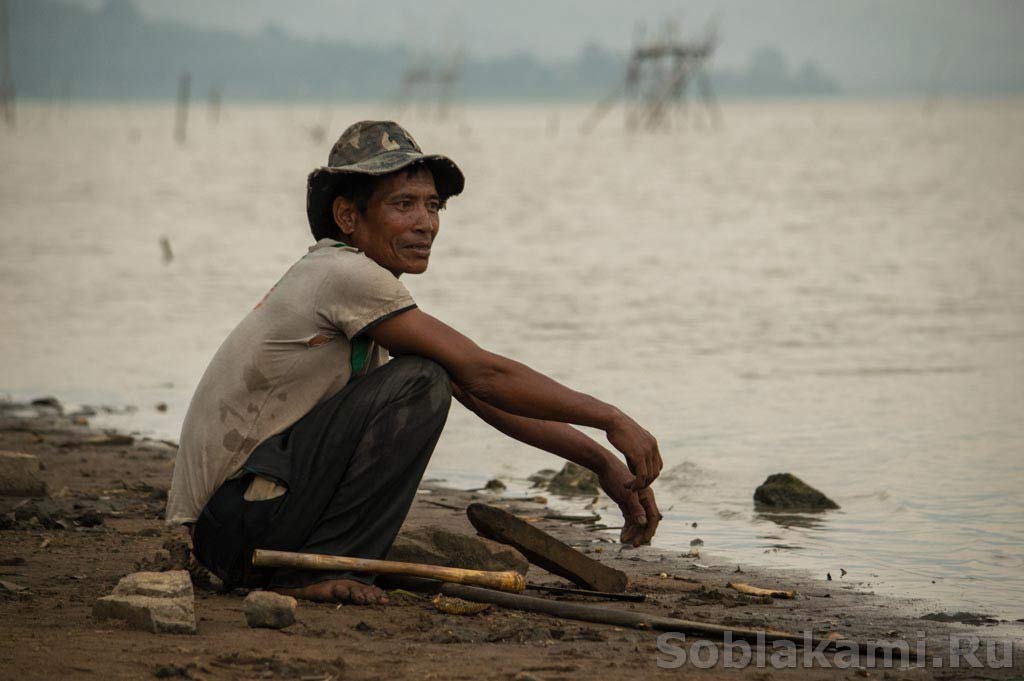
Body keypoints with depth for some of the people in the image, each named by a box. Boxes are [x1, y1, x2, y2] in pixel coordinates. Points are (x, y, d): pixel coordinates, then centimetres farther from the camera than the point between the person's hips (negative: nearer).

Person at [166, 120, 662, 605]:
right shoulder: (343, 274, -14)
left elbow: (488, 400, 15)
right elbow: (483, 375, -17)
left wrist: (600, 461, 9)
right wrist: (610, 418, -12)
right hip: (231, 520, -10)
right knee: (422, 383, -16)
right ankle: (314, 570, -14)